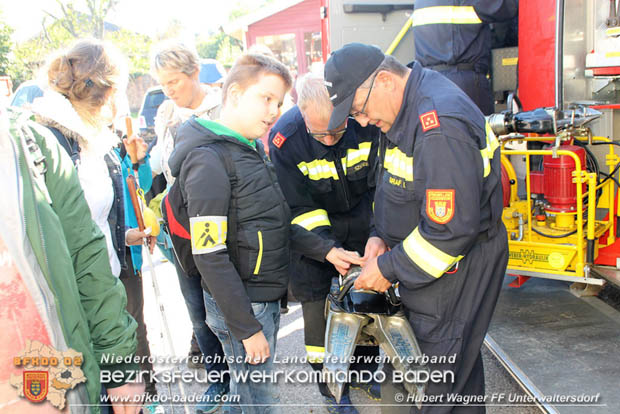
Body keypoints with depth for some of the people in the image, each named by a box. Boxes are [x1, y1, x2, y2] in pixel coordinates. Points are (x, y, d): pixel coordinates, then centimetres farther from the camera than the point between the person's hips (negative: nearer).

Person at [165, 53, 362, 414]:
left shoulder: (252, 148, 10)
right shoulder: (208, 160, -20)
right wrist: (247, 328, -19)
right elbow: (209, 256, -22)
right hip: (240, 306, -8)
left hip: (267, 296, 9)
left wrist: (325, 250, 6)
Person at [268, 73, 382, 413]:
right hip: (313, 221, -2)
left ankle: (364, 367, 30)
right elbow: (299, 207, -20)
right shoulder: (285, 137, -28)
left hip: (362, 215, 3)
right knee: (317, 300, -4)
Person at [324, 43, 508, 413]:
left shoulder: (441, 128, -29)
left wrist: (389, 268, -17)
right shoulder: (411, 102, 3)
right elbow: (398, 185, 15)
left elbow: (450, 231, -29)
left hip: (457, 268, -10)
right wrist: (381, 237, 4)